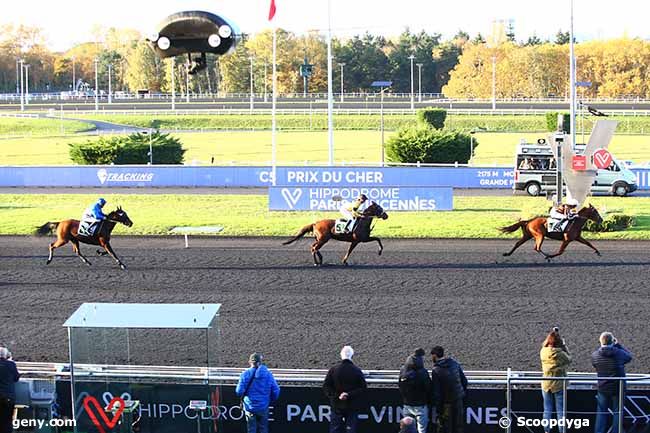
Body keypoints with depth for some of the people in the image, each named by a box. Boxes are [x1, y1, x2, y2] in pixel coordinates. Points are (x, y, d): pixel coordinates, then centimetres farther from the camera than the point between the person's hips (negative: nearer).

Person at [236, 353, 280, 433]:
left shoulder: (245, 374, -11)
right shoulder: (268, 374, -6)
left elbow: (239, 391, -14)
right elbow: (276, 391, -5)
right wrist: (270, 401, 13)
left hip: (250, 407, -1)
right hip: (263, 407, 1)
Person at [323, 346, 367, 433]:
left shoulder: (333, 370, -3)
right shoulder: (357, 371, -7)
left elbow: (326, 386, -5)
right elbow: (363, 388, -10)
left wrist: (335, 396, -7)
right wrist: (350, 395, -11)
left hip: (336, 406, 1)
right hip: (353, 406, -1)